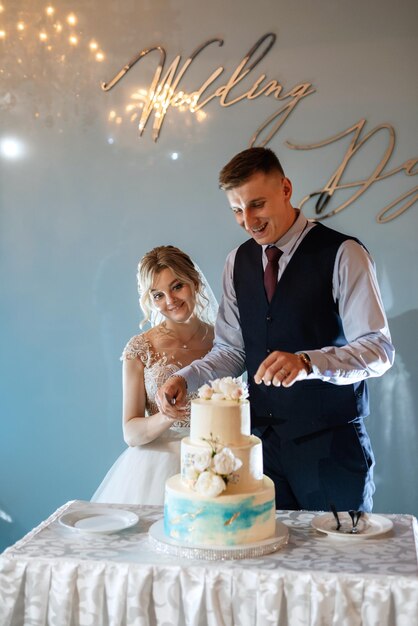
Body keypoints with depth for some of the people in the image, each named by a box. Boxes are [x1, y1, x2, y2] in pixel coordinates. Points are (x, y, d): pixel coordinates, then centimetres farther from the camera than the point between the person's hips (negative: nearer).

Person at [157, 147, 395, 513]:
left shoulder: (342, 255, -10)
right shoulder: (238, 262, 8)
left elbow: (378, 349, -15)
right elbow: (232, 349, 11)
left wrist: (306, 362, -30)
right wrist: (186, 379, -6)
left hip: (331, 443, -4)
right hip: (264, 441, 4)